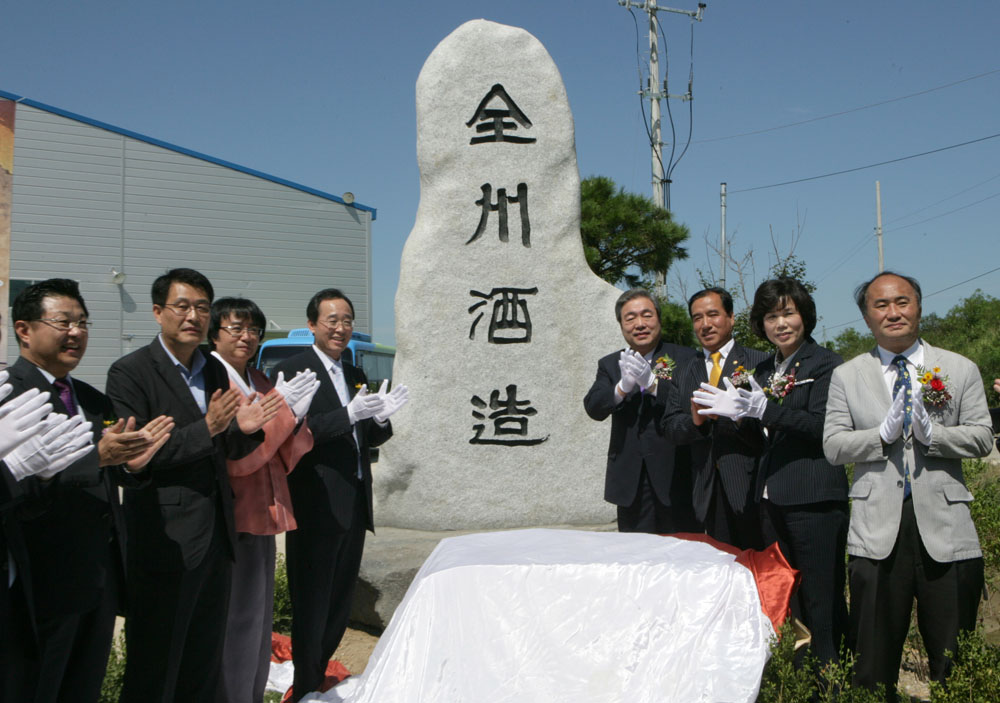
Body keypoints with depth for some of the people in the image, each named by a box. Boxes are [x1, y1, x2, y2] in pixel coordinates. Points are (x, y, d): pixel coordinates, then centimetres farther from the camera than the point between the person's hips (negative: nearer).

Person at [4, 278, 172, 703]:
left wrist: (129, 464, -7)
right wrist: (96, 456, -30)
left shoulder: (94, 400, 13)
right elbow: (25, 490, -23)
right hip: (48, 583, -7)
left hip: (102, 579, 8)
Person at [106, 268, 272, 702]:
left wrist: (244, 429, -8)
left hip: (217, 536, 7)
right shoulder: (129, 373, -9)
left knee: (205, 665, 17)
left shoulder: (215, 370, 12)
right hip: (164, 542, -7)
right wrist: (206, 429, -26)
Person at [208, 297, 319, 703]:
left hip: (264, 515, 9)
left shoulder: (260, 383, 14)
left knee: (260, 619, 17)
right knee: (239, 619, -4)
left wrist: (296, 417, -7)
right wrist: (281, 406, -21)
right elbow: (232, 457, -20)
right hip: (233, 520, -9)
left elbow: (284, 459, 11)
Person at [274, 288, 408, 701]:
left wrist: (380, 419, -5)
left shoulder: (355, 375, 14)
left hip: (354, 506, 8)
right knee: (312, 604, 2)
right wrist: (349, 414, -27)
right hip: (316, 507, -7)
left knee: (341, 603, 17)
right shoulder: (292, 371, -9)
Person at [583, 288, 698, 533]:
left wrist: (653, 383, -24)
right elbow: (594, 408, -5)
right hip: (631, 483, 2)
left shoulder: (684, 358, 2)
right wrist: (623, 386, -23)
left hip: (676, 479, -2)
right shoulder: (610, 365, 10)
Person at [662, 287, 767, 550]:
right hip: (709, 490, 4)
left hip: (749, 485, -4)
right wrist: (694, 420, -13)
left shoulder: (758, 363, -1)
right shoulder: (686, 372, 14)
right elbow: (670, 426, 6)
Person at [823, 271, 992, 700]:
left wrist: (931, 433, -16)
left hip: (945, 527, 0)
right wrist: (884, 434, -14)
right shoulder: (846, 377, 7)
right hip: (877, 530, 0)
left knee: (954, 663, 8)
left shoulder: (961, 370, 8)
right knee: (874, 657, 9)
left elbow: (982, 438, 1)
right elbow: (833, 446, 1)